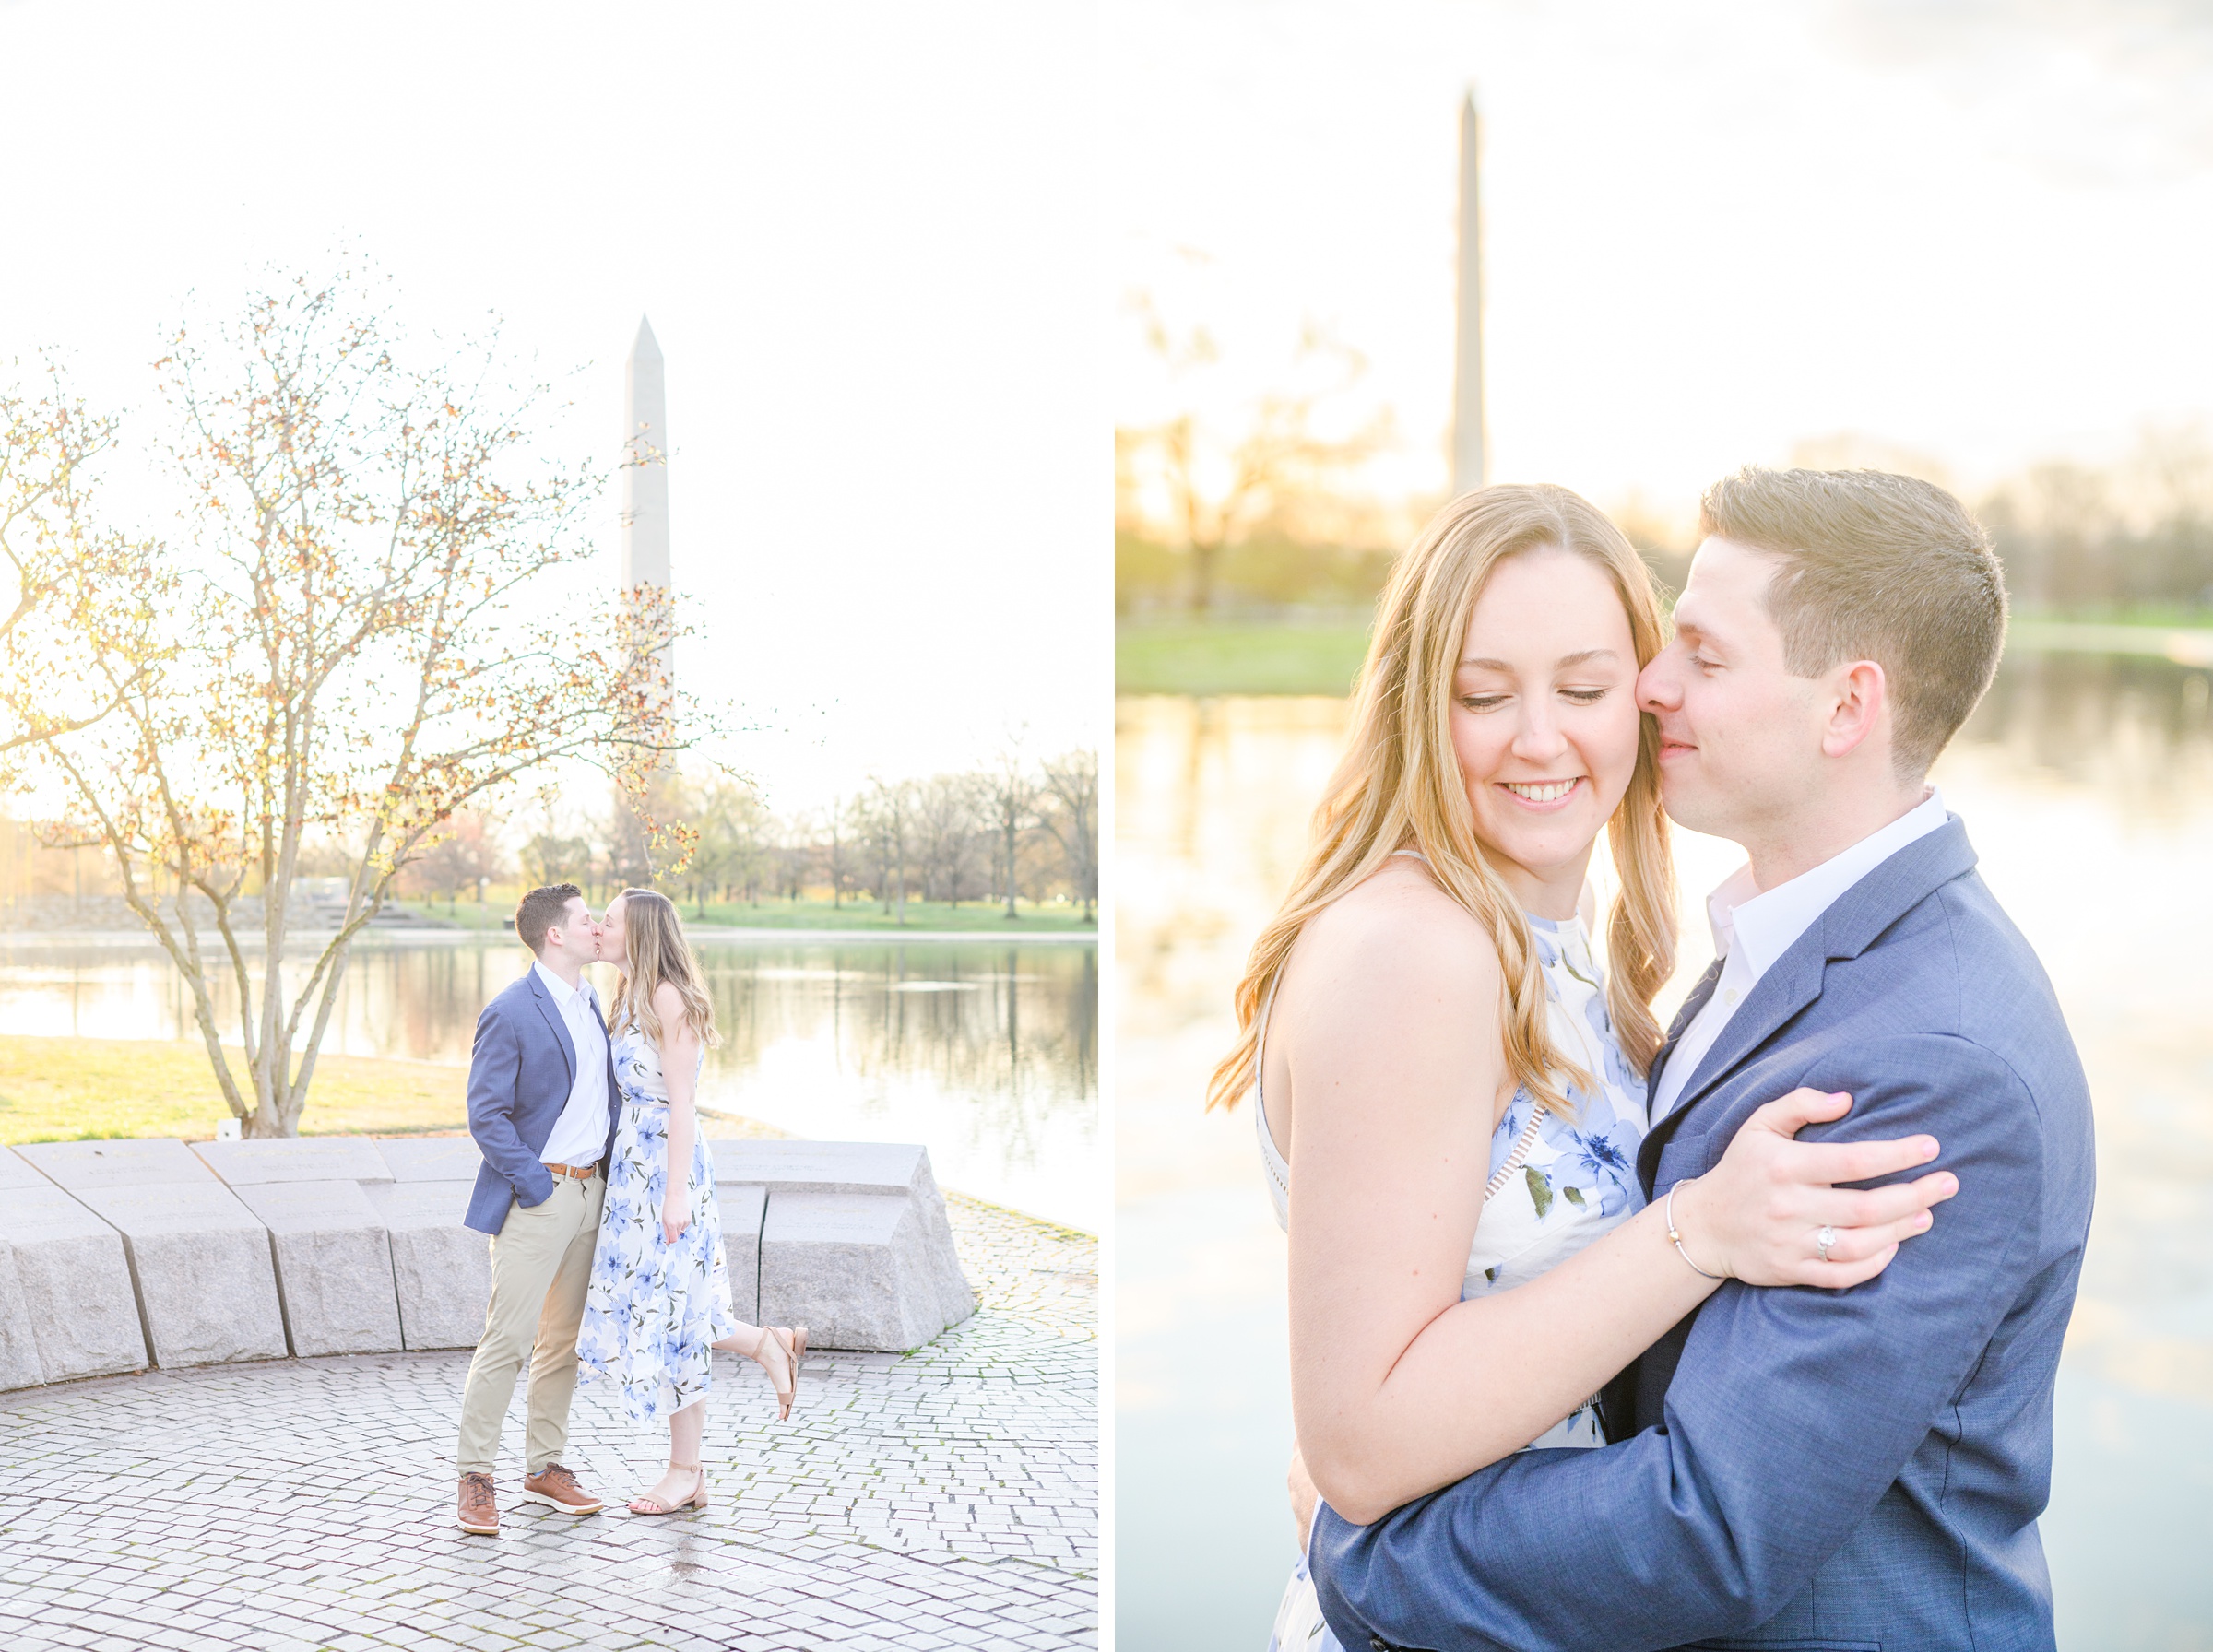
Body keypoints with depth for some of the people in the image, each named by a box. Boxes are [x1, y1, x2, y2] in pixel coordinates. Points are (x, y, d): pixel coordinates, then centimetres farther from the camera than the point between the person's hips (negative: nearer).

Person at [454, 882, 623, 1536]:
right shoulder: (510, 1014, -13)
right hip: (537, 1197, -8)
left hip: (590, 1193, 8)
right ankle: (475, 1477, 7)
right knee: (506, 1340, -4)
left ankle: (544, 1469, 23)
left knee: (564, 1340, 13)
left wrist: (607, 1175, 10)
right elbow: (485, 1115, -14)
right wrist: (537, 1186, -16)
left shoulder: (591, 1003, 11)